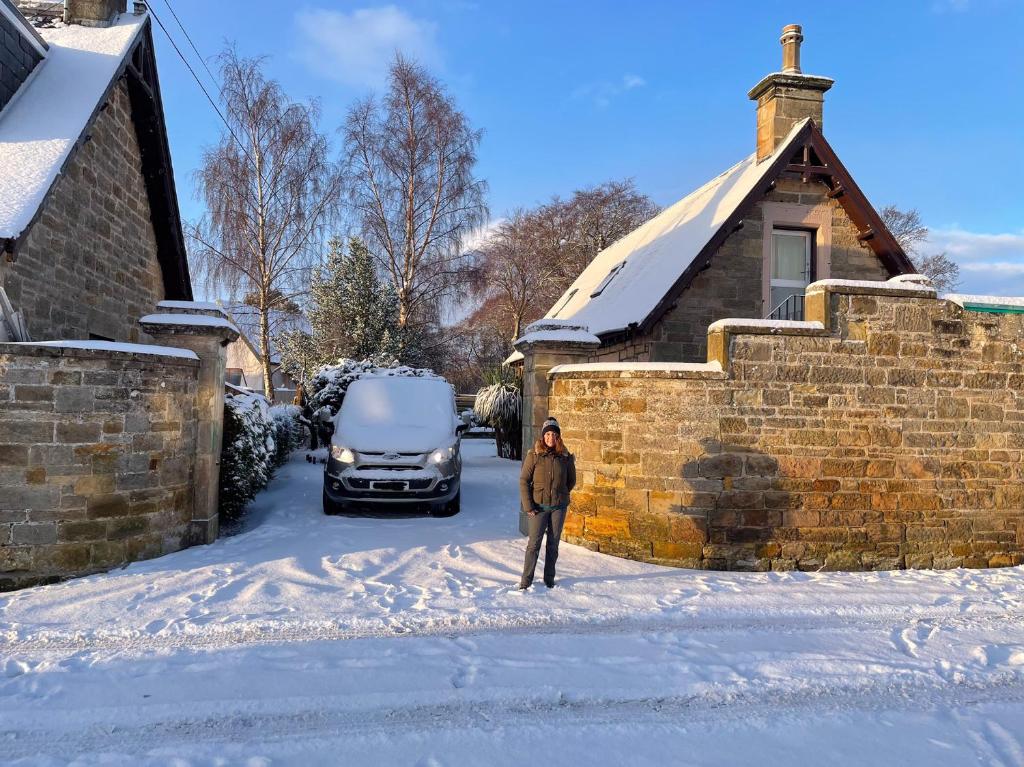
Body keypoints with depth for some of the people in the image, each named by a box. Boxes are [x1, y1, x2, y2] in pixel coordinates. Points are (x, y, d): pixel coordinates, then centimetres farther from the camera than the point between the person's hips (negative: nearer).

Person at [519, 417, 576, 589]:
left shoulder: (565, 457, 0)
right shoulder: (534, 455, -6)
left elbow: (571, 481, 14)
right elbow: (524, 480, -5)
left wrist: (561, 495, 8)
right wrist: (528, 506, -9)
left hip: (559, 507, 2)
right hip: (539, 506, -2)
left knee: (553, 544, 10)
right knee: (534, 543, -2)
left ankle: (549, 579, 22)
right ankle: (526, 580, 5)